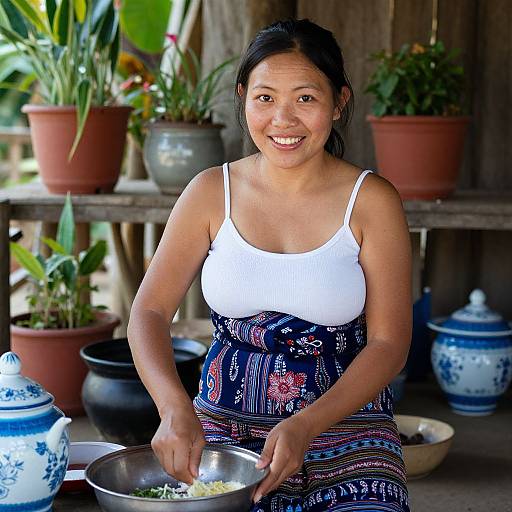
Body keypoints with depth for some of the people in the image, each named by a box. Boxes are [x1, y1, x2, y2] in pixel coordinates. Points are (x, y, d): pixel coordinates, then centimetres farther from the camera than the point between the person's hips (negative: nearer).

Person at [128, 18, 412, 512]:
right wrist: (174, 408, -20)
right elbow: (148, 312, -1)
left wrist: (305, 426, -21)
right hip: (225, 420, 1)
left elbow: (388, 344, -7)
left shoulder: (371, 201, -5)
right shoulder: (211, 193, 1)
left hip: (343, 419, -1)